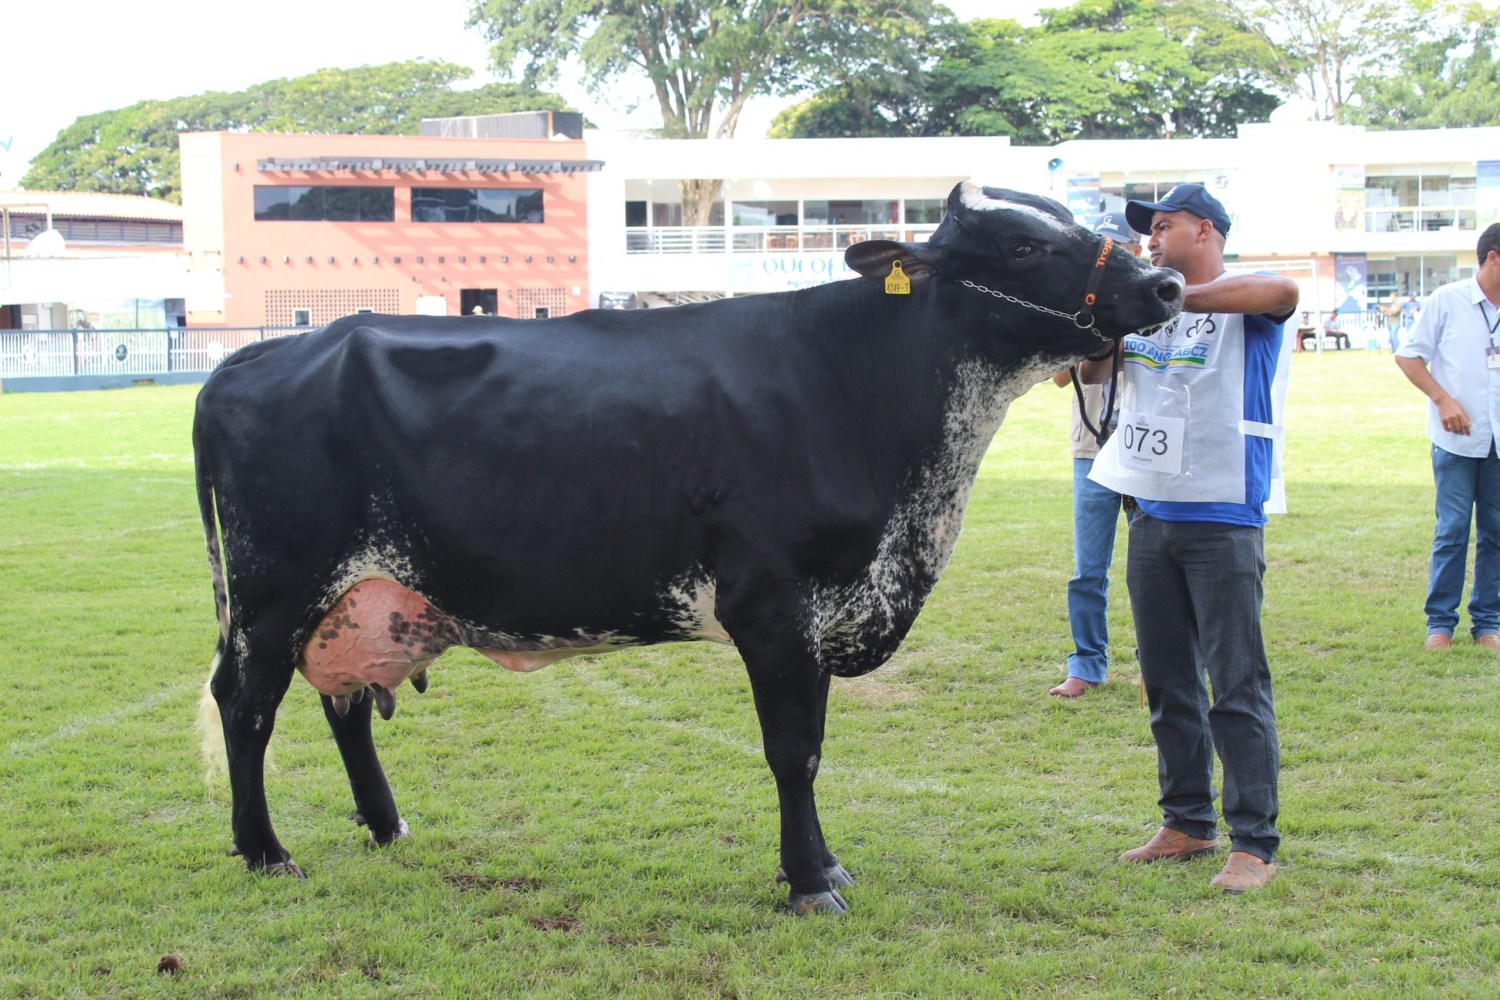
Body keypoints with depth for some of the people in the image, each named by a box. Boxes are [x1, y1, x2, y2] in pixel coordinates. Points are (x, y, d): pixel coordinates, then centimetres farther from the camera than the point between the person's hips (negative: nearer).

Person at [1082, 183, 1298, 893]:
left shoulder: (1240, 302, -5)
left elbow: (1283, 292, -28)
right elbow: (1093, 371, 11)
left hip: (1222, 519, -7)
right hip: (1152, 512, 7)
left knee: (1237, 686, -5)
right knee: (1167, 682, 13)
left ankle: (1254, 844, 0)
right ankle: (1187, 823, 25)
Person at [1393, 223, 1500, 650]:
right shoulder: (1448, 301, -3)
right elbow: (1408, 355, 1)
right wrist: (1442, 399, -10)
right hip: (1456, 439, -3)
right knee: (1452, 530, -1)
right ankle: (1440, 622, 7)